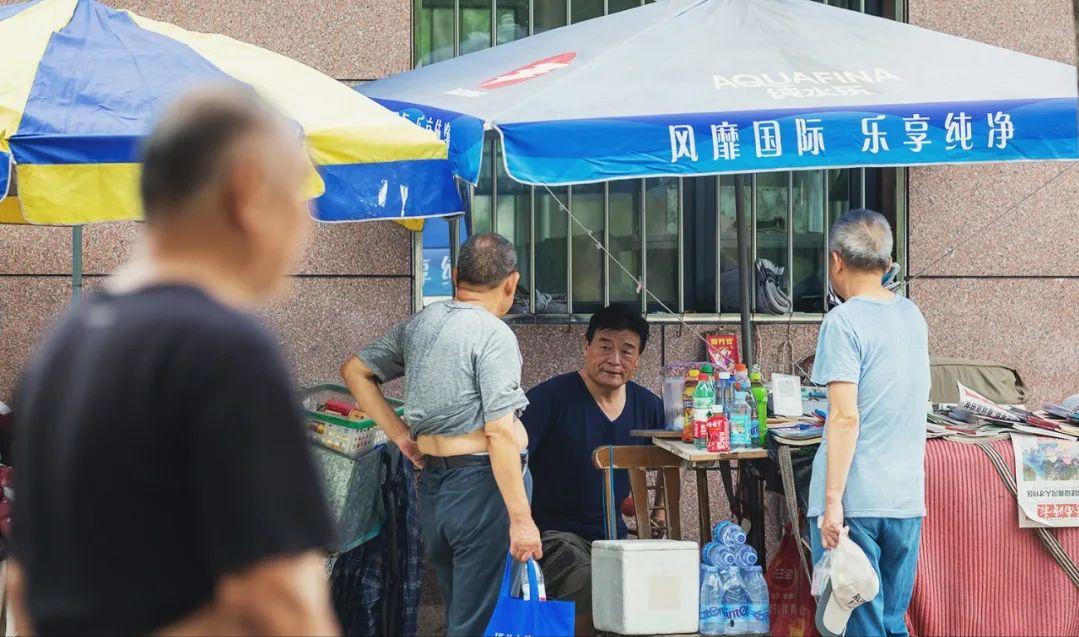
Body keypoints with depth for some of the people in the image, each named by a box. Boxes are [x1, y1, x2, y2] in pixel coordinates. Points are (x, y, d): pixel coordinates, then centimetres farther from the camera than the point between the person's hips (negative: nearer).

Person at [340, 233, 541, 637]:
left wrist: (400, 434, 16)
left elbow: (354, 370, 21)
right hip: (482, 483, -8)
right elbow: (500, 434, -18)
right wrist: (521, 519, -18)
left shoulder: (419, 324, 11)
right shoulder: (494, 335, -12)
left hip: (432, 482, 8)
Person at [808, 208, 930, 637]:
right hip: (907, 498, 7)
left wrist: (832, 501, -17)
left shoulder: (844, 321, -11)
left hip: (855, 503, -7)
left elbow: (846, 417, -17)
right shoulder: (913, 316, 11)